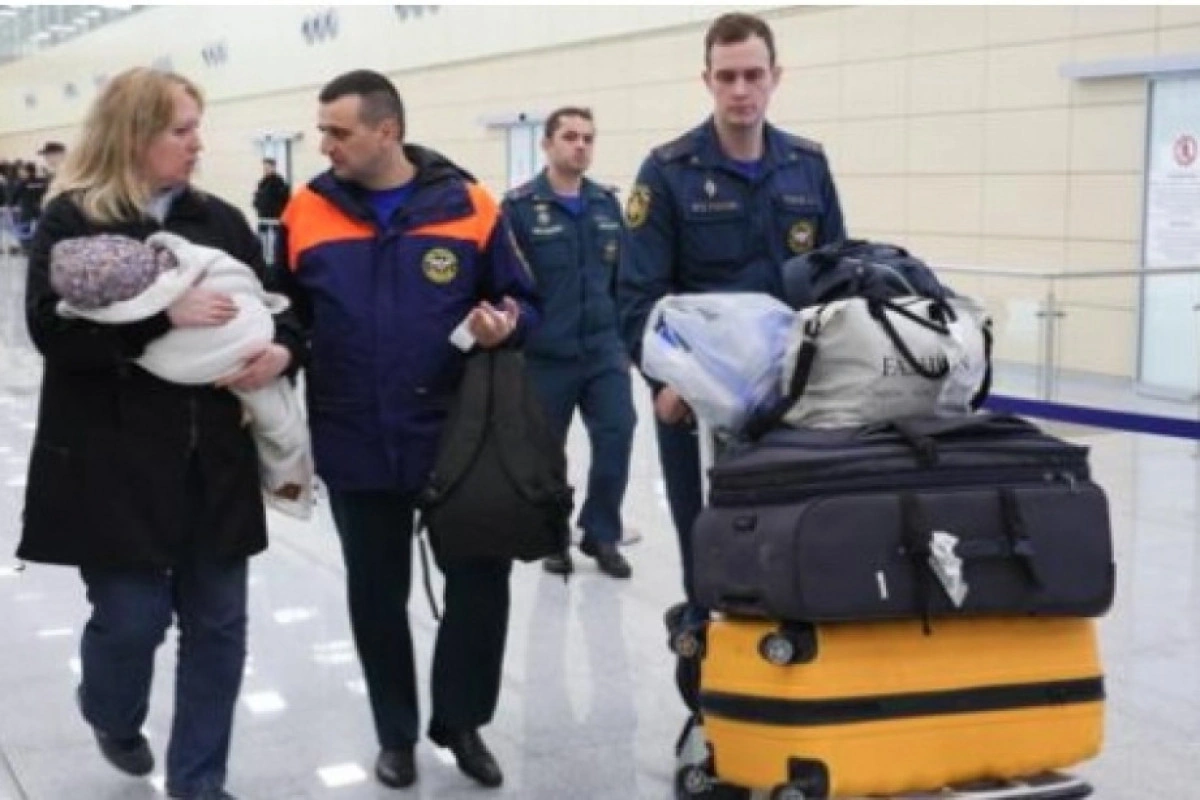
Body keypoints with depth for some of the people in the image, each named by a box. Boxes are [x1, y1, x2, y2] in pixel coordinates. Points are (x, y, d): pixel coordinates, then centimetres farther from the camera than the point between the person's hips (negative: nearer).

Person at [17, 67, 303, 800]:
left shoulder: (219, 219, 9)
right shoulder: (72, 219, -3)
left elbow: (278, 301, 13)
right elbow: (51, 327, -15)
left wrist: (283, 347, -10)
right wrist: (164, 315, -24)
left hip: (214, 458, 4)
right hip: (114, 462, -4)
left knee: (218, 623, 7)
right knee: (132, 617, 1)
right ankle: (111, 715, 38)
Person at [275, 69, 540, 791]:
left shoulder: (468, 205, -4)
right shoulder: (307, 213, -1)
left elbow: (522, 302, 3)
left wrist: (506, 325, -17)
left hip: (457, 440, -1)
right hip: (356, 448, 1)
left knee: (481, 581, 7)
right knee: (377, 594, 13)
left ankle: (460, 721, 30)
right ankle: (397, 732, 33)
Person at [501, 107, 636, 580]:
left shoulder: (607, 204, 8)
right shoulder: (519, 207, -8)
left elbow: (622, 276, 13)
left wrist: (626, 340, 11)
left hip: (604, 351, 3)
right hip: (544, 356, -3)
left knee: (617, 436, -5)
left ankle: (601, 535, 13)